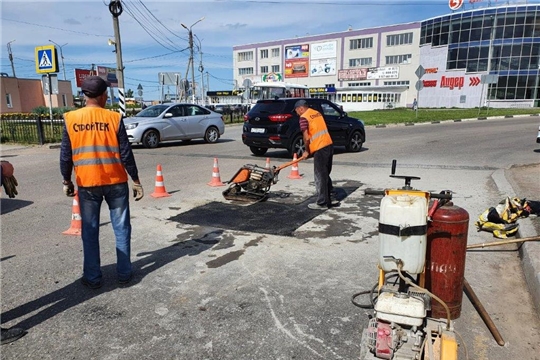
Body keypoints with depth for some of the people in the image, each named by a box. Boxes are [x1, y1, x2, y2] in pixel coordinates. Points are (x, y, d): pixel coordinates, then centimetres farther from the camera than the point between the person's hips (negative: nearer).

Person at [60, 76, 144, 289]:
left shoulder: (70, 119, -1)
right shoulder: (114, 118, -6)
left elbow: (65, 156, 2)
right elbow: (126, 154, -7)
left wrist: (67, 181, 15)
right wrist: (136, 181, 1)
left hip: (87, 184, 1)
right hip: (115, 182, -1)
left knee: (89, 232, 11)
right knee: (121, 228, 10)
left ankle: (93, 278, 18)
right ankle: (124, 273, 16)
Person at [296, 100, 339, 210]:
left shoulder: (304, 117, -7)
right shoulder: (317, 113, 18)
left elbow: (306, 138, -13)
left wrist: (307, 151, 2)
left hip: (320, 149, -8)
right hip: (329, 145, 8)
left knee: (320, 177, 0)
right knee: (326, 175, 16)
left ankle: (322, 203, 6)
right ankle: (328, 200, 23)